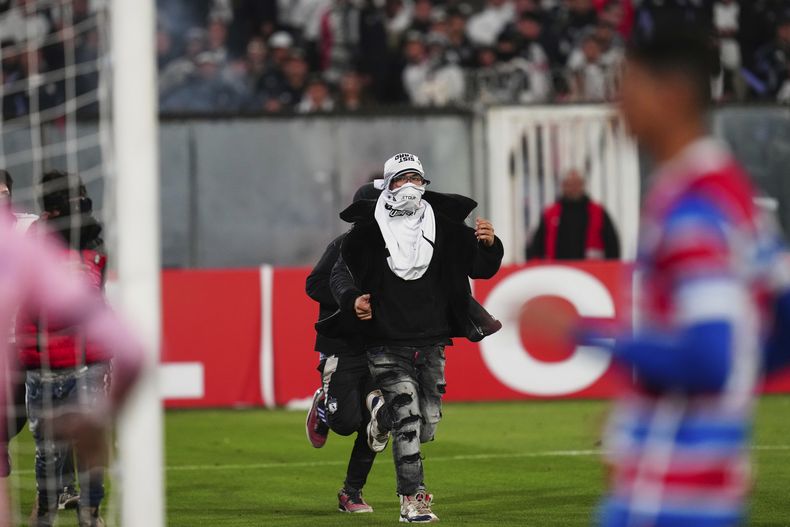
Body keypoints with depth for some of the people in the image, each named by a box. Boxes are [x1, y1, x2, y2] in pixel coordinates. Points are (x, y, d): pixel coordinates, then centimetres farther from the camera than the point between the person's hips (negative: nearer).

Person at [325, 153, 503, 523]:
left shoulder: (444, 228, 3)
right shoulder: (369, 233, -4)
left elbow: (481, 270, 7)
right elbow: (340, 274, 6)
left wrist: (489, 246, -14)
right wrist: (351, 300, -14)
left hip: (431, 346, 4)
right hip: (388, 347, -4)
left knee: (427, 427, 9)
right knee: (408, 421, -15)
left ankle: (381, 410, 41)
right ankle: (411, 501, -9)